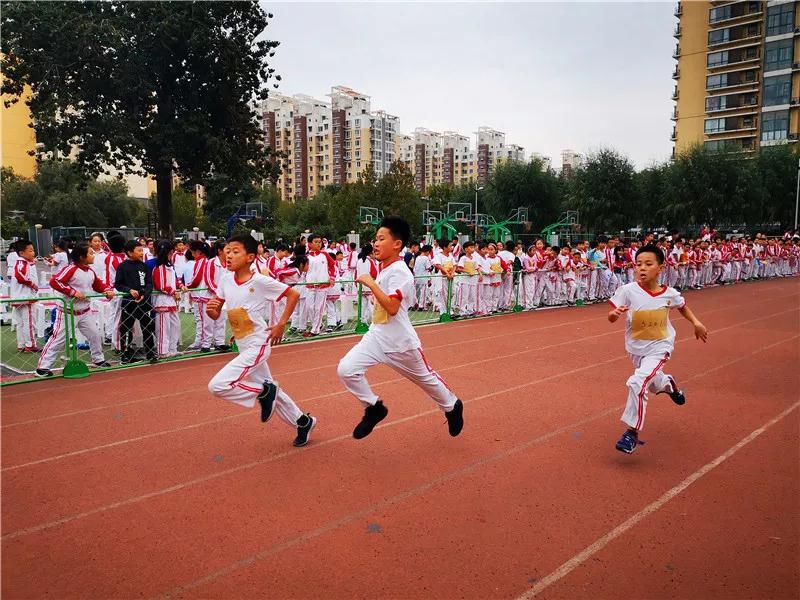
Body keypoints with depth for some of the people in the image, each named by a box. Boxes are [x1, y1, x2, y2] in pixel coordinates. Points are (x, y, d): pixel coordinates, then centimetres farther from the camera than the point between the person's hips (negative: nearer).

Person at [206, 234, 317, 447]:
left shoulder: (260, 281, -17)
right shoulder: (225, 281, 2)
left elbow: (294, 294, -10)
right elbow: (215, 315, 8)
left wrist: (281, 324, -12)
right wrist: (210, 308, -15)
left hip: (258, 344, -7)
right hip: (244, 347, 7)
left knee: (217, 386, -17)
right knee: (270, 391, 17)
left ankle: (264, 392, 3)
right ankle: (304, 422, 35)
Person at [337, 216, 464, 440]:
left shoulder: (399, 272, -20)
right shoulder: (384, 269, 6)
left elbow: (392, 308, -32)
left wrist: (370, 283, -28)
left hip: (400, 341, -7)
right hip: (376, 336, 7)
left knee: (425, 378, 14)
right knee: (346, 369, -11)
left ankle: (452, 407, 43)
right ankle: (374, 408, 9)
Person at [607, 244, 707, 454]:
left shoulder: (669, 293, -12)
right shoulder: (628, 291, -18)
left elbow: (682, 306, 11)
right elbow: (611, 317, -19)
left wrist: (696, 323, 0)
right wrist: (615, 313, -41)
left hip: (659, 347, -2)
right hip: (636, 348, 2)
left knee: (637, 382, -21)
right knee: (651, 380, 24)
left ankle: (632, 431, -6)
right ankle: (668, 384, 63)